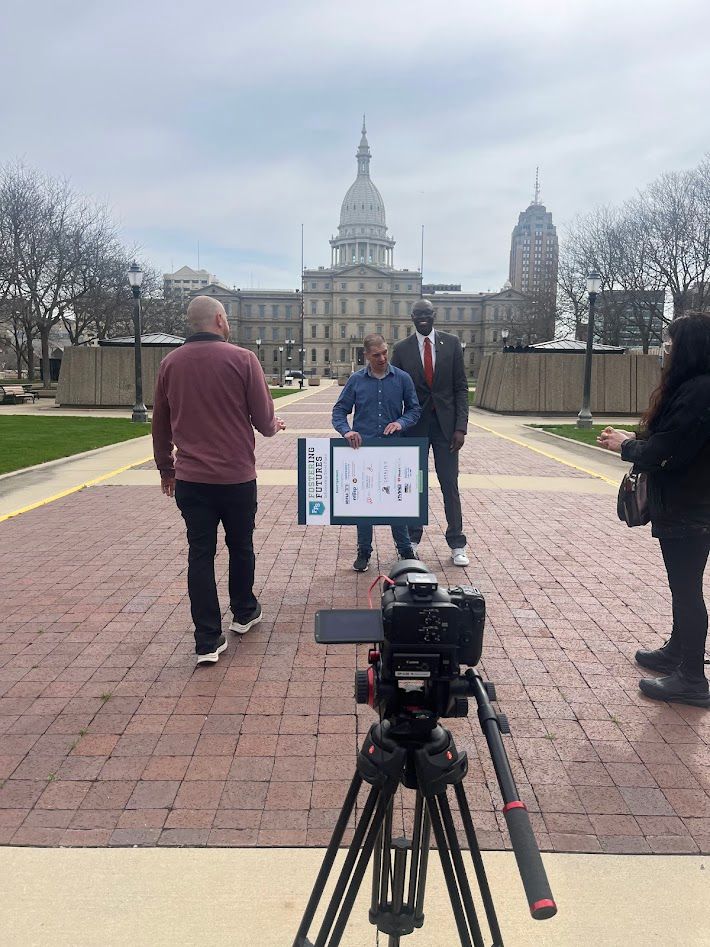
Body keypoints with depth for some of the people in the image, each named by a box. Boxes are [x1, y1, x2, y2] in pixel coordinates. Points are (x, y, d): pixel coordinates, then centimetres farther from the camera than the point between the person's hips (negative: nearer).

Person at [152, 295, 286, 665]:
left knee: (200, 554, 7)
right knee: (240, 546, 18)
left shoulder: (170, 363, 3)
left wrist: (166, 468, 22)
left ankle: (208, 641, 9)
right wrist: (274, 426, 17)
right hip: (236, 477, -2)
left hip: (189, 478, 3)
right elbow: (264, 419, -6)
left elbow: (160, 424, 10)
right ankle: (244, 613, 37)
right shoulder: (241, 359, -10)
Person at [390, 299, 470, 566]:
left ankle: (456, 543, 10)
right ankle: (412, 539, 19)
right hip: (415, 424, 0)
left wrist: (461, 426, -7)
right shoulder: (402, 349, 3)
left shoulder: (451, 343, 2)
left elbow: (461, 387, 1)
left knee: (450, 484, 2)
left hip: (445, 424, 0)